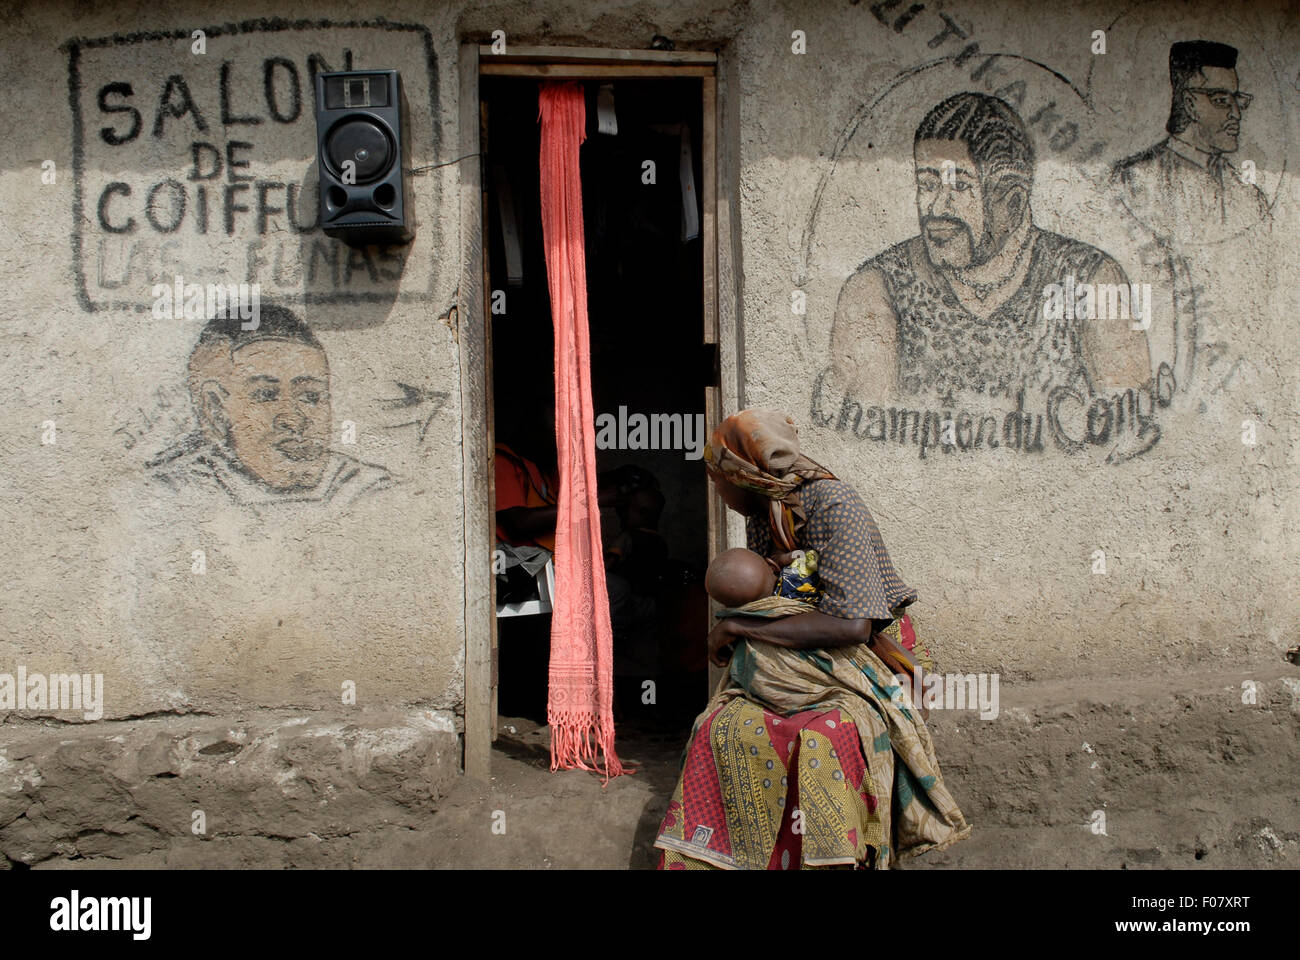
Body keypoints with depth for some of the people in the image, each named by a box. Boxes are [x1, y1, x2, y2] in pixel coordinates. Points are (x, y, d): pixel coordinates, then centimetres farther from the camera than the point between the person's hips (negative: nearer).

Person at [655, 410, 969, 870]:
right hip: (779, 670, 6)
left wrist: (739, 627, -20)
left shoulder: (832, 502, -17)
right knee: (721, 729, -24)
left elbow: (852, 624, -27)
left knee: (827, 741, -37)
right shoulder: (760, 514, 7)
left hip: (853, 668, -6)